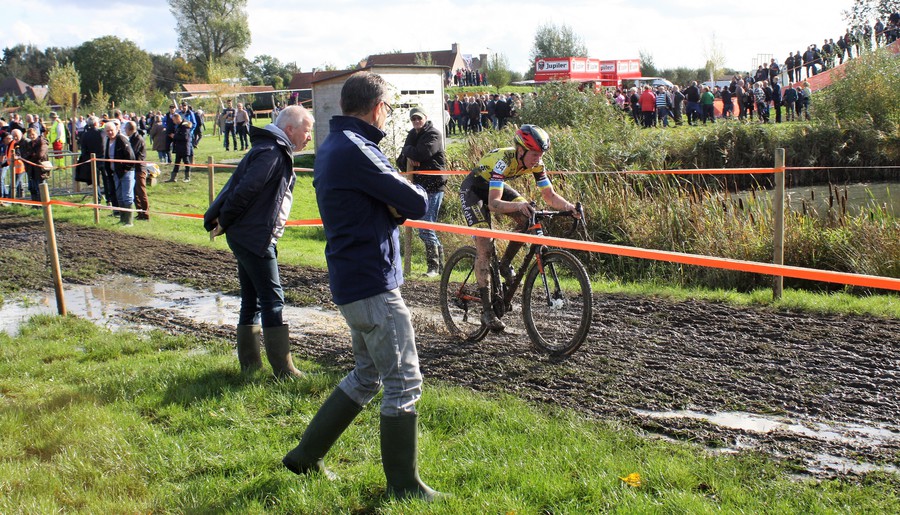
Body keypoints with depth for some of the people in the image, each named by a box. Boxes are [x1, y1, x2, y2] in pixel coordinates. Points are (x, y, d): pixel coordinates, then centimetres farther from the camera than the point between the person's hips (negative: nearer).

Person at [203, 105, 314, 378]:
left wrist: (223, 221, 11)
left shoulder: (276, 151, 17)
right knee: (272, 300, -7)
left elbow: (242, 187, 18)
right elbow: (245, 190, -23)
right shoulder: (271, 153, -17)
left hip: (249, 238, 11)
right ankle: (283, 370, -4)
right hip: (255, 238, -11)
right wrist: (224, 221, -12)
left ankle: (249, 363, 22)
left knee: (252, 301, 14)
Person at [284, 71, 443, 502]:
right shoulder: (356, 151, -20)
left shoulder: (330, 147, 14)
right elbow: (417, 204, -19)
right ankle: (404, 485, 10)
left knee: (367, 376, 21)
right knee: (403, 382, 0)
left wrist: (393, 203, -8)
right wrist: (414, 195, 4)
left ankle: (306, 455, 28)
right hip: (373, 284, -10)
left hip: (352, 282, 10)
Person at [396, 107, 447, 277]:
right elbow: (400, 162, 14)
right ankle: (440, 261, 25)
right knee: (426, 225, 14)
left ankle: (433, 265, -5)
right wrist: (408, 160, -9)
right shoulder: (412, 135, 16)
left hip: (433, 186, -8)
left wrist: (407, 150, -6)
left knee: (426, 227, -12)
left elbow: (422, 153, -26)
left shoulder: (433, 134, -8)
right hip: (419, 185, 9)